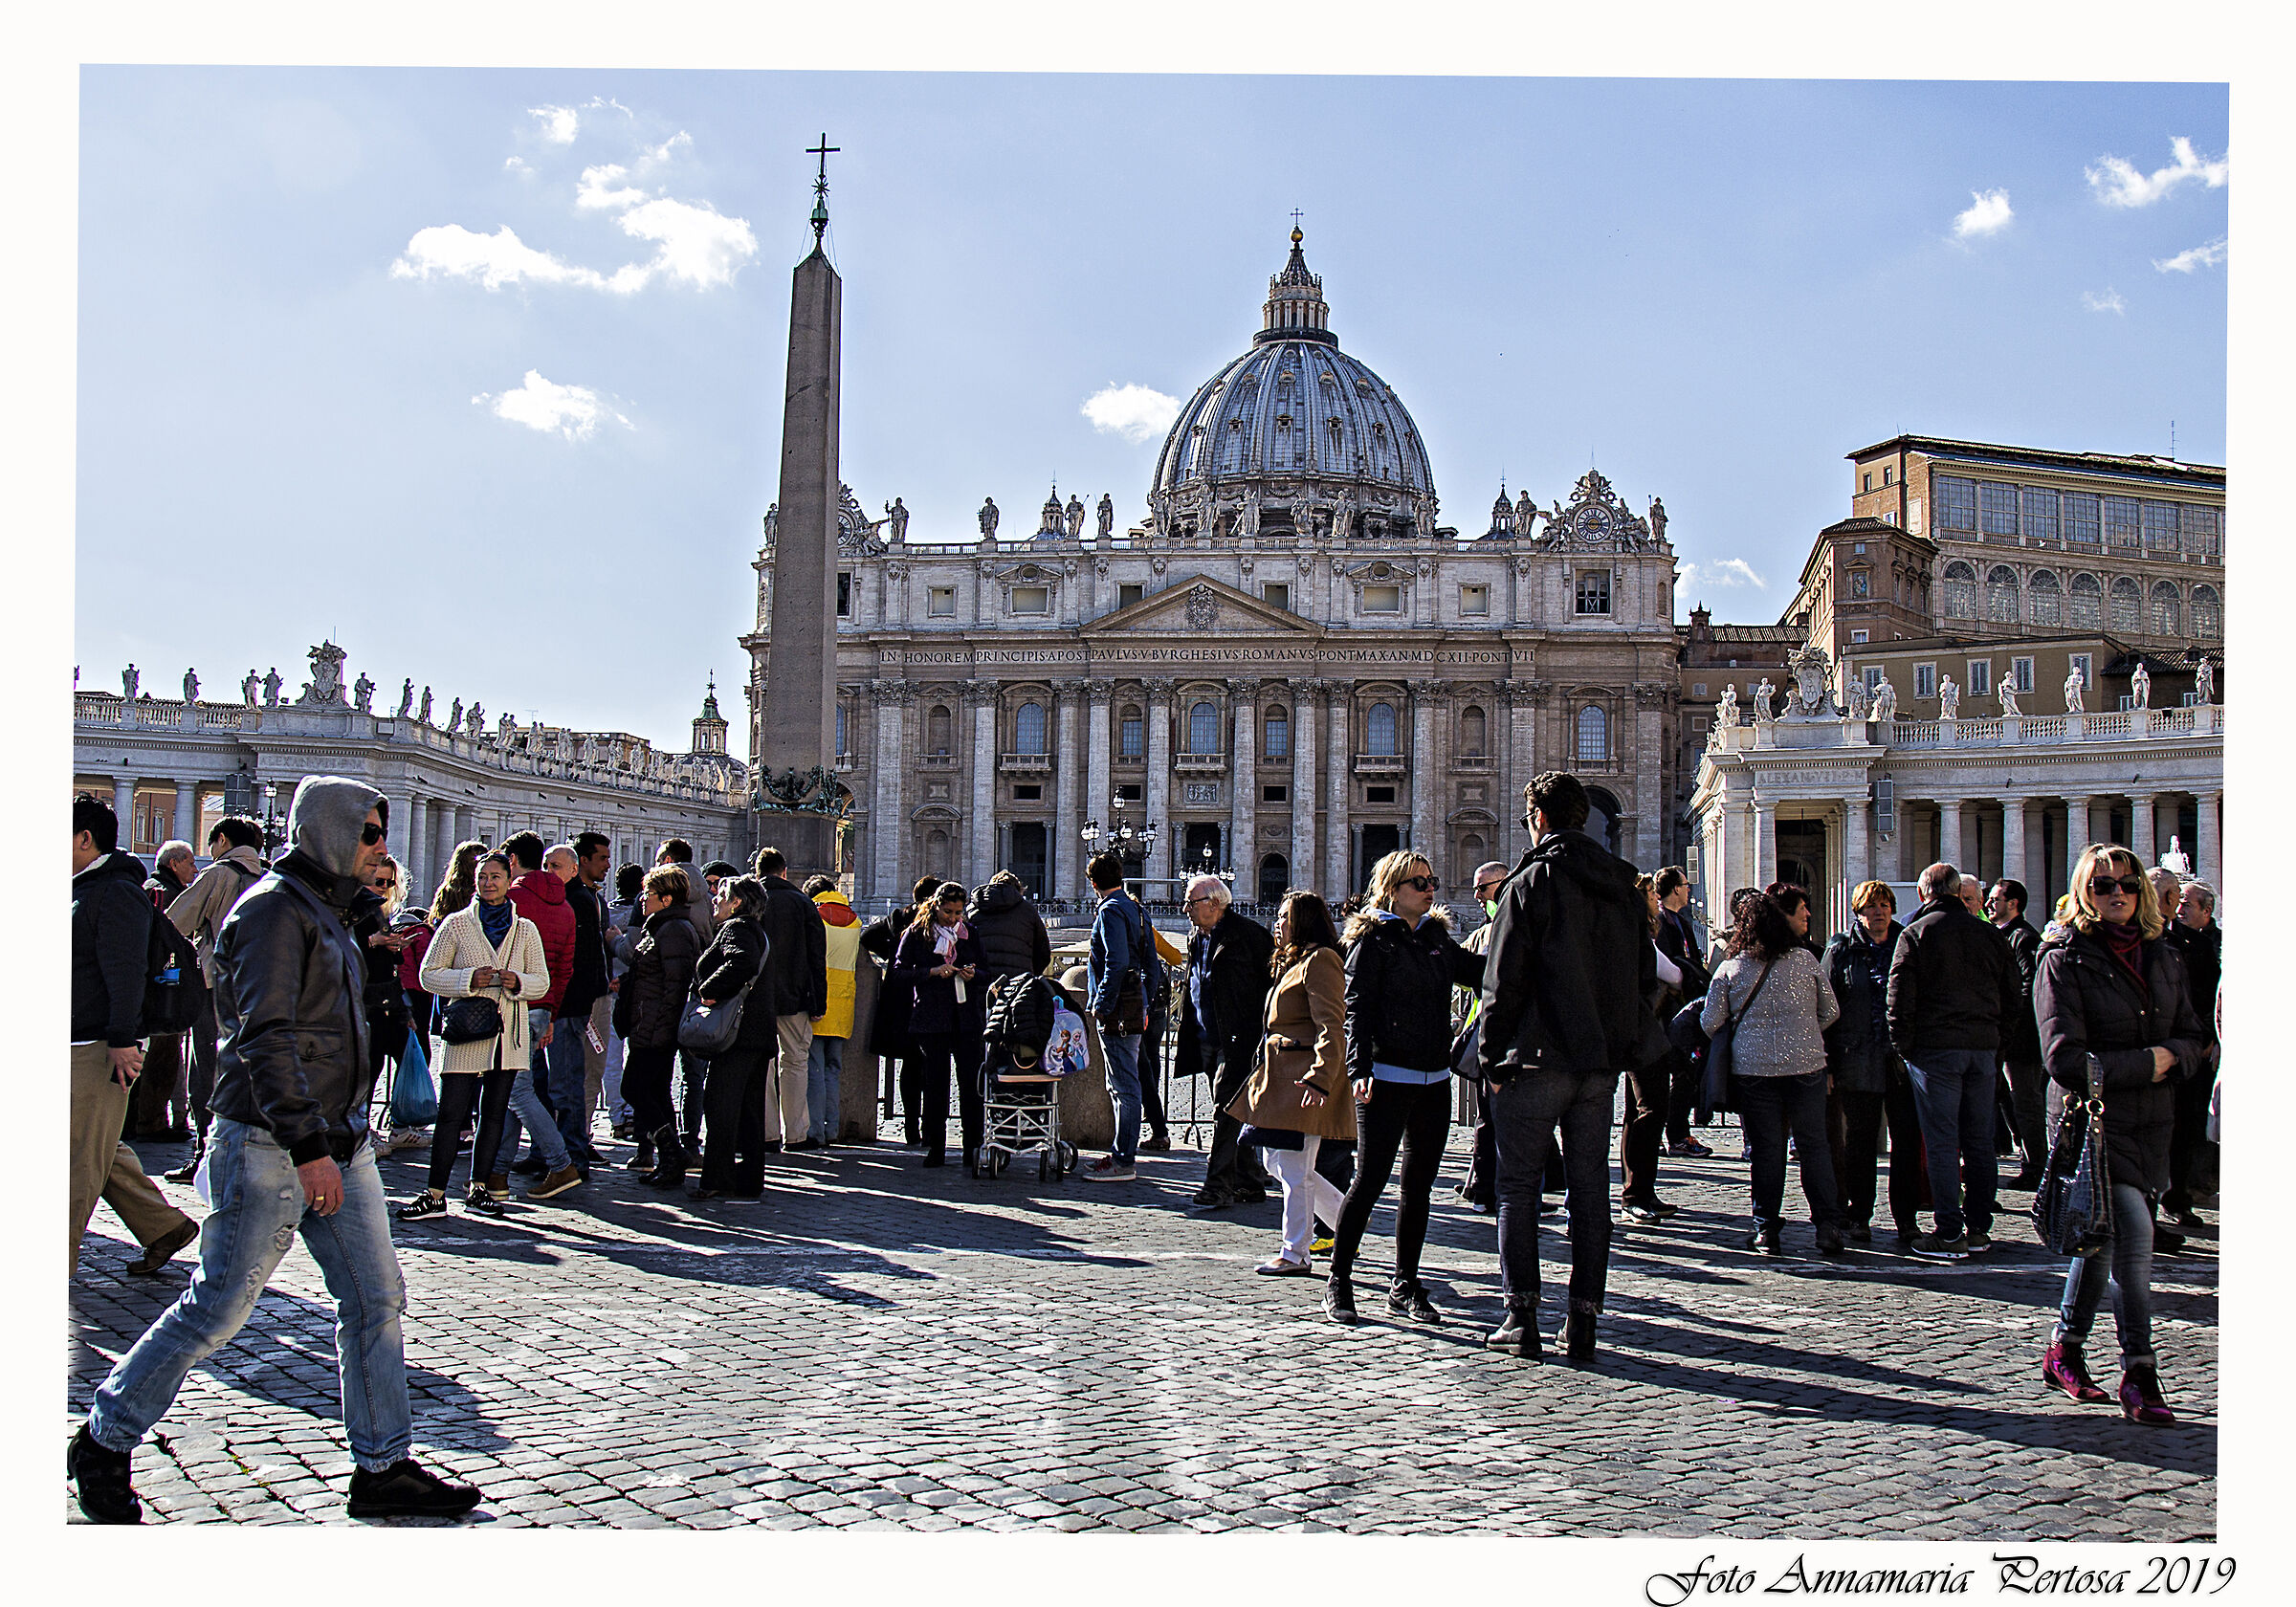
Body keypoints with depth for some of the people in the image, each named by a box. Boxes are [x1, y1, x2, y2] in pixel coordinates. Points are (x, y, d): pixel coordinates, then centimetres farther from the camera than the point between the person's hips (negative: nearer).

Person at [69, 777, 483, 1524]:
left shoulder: (324, 909, 17)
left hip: (339, 1140, 9)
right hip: (271, 1146, -9)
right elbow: (264, 1036, -20)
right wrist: (306, 1147, -24)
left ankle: (383, 1468, 12)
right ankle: (103, 1443, 17)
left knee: (376, 1300, 6)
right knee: (218, 1307, -1)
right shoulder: (275, 907, -13)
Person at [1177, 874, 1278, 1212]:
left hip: (1239, 1040, -8)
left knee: (1226, 1111, -11)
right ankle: (1250, 1182, 19)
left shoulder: (1247, 933, -10)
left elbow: (1271, 980, -9)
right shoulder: (1196, 939, 15)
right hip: (1208, 1041, 8)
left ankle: (1219, 1186, -11)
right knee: (1230, 1113, 11)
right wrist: (1189, 1038, 19)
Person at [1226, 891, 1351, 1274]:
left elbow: (1331, 1027, -19)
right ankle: (1349, 1221, 24)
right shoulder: (1292, 962, 21)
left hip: (1303, 1079, -11)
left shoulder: (1319, 961, -11)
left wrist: (1319, 1078, -27)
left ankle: (1295, 1254, 4)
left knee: (1295, 1169, -5)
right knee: (1279, 1161, 12)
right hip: (1280, 1077, 11)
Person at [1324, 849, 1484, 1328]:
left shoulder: (1437, 938, 14)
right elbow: (1358, 1008, -9)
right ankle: (1338, 1281, 7)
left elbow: (1477, 971, 21)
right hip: (1387, 1080, -6)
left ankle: (1405, 1287, 18)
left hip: (1434, 1081, 6)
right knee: (1370, 1181, -6)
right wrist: (1360, 1068, -21)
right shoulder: (1374, 940, -4)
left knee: (1419, 1186, 9)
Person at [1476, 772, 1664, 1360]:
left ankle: (1521, 1315, 2)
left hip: (1538, 1055, -5)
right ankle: (1583, 1321, 8)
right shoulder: (1622, 884, 10)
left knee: (1518, 1185, 4)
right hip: (1603, 1057, 5)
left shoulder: (1532, 882, -8)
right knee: (1590, 1189, 8)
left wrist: (1493, 1058, -3)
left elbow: (1504, 981, -10)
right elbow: (1645, 975, 14)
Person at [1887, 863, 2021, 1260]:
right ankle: (1978, 1228, 15)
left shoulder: (1916, 933, -4)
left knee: (1941, 1142, -4)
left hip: (1935, 1048, -5)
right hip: (1982, 1047, 5)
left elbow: (1900, 996, -8)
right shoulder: (1990, 935, 11)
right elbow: (2011, 997, 14)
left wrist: (1902, 1046, -1)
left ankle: (1949, 1234, -5)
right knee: (1979, 1141, 11)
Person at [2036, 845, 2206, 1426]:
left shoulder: (2165, 958, 11)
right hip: (2096, 1119, -6)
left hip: (2151, 1122, 6)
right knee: (2133, 1231, -16)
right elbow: (2065, 1060, -13)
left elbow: (2193, 1040, 12)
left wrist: (2172, 1057, -10)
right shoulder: (2064, 960, -7)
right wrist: (2145, 1063, -12)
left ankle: (2065, 1348, 27)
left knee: (2103, 1238, 12)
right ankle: (2139, 1374, -10)